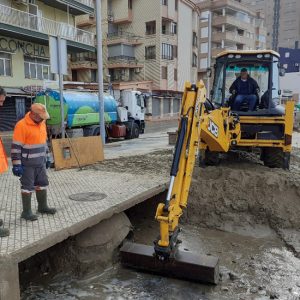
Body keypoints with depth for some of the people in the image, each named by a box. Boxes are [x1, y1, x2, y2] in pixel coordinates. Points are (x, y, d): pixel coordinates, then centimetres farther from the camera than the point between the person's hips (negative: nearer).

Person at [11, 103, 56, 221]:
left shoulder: (41, 123, 7)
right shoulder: (22, 125, -18)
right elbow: (16, 147, -18)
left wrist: (46, 157, 18)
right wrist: (16, 164, -20)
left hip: (40, 162, 8)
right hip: (27, 164, -7)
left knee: (42, 184, 15)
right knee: (28, 187, 1)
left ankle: (42, 207, 30)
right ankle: (26, 212, 13)